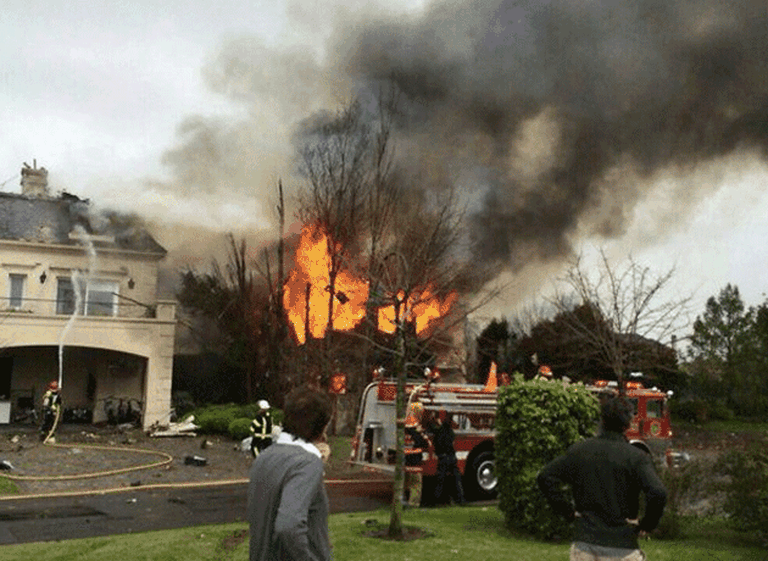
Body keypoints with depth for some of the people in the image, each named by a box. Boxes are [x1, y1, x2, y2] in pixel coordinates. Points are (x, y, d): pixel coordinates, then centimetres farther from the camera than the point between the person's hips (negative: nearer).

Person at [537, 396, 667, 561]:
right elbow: (658, 493, -22)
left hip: (584, 544, 3)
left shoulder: (579, 450, 1)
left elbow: (545, 477, 0)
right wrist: (646, 525, -7)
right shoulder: (636, 457, -9)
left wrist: (567, 510, 4)